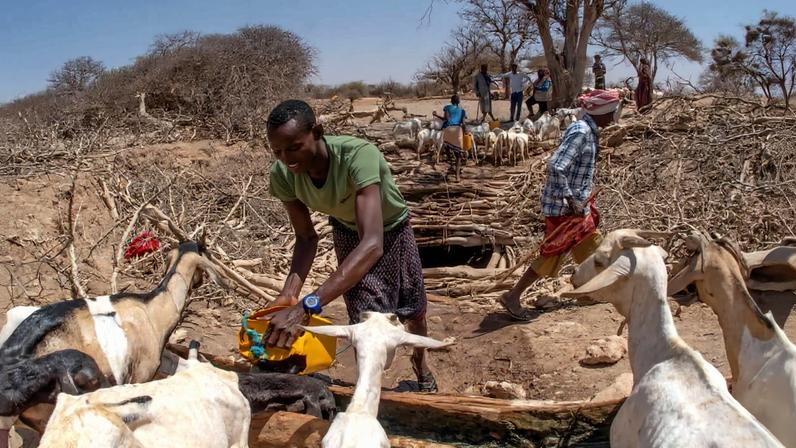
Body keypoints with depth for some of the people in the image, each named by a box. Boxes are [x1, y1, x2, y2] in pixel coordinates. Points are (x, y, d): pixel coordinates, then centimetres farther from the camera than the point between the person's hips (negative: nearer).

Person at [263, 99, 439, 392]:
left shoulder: (359, 155, -46)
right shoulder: (282, 174, -30)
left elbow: (372, 244, -54)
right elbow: (306, 238, -15)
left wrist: (306, 306, -62)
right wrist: (289, 293, -34)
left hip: (391, 230, -1)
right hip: (348, 232, 2)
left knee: (414, 311, 17)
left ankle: (420, 360, 51)